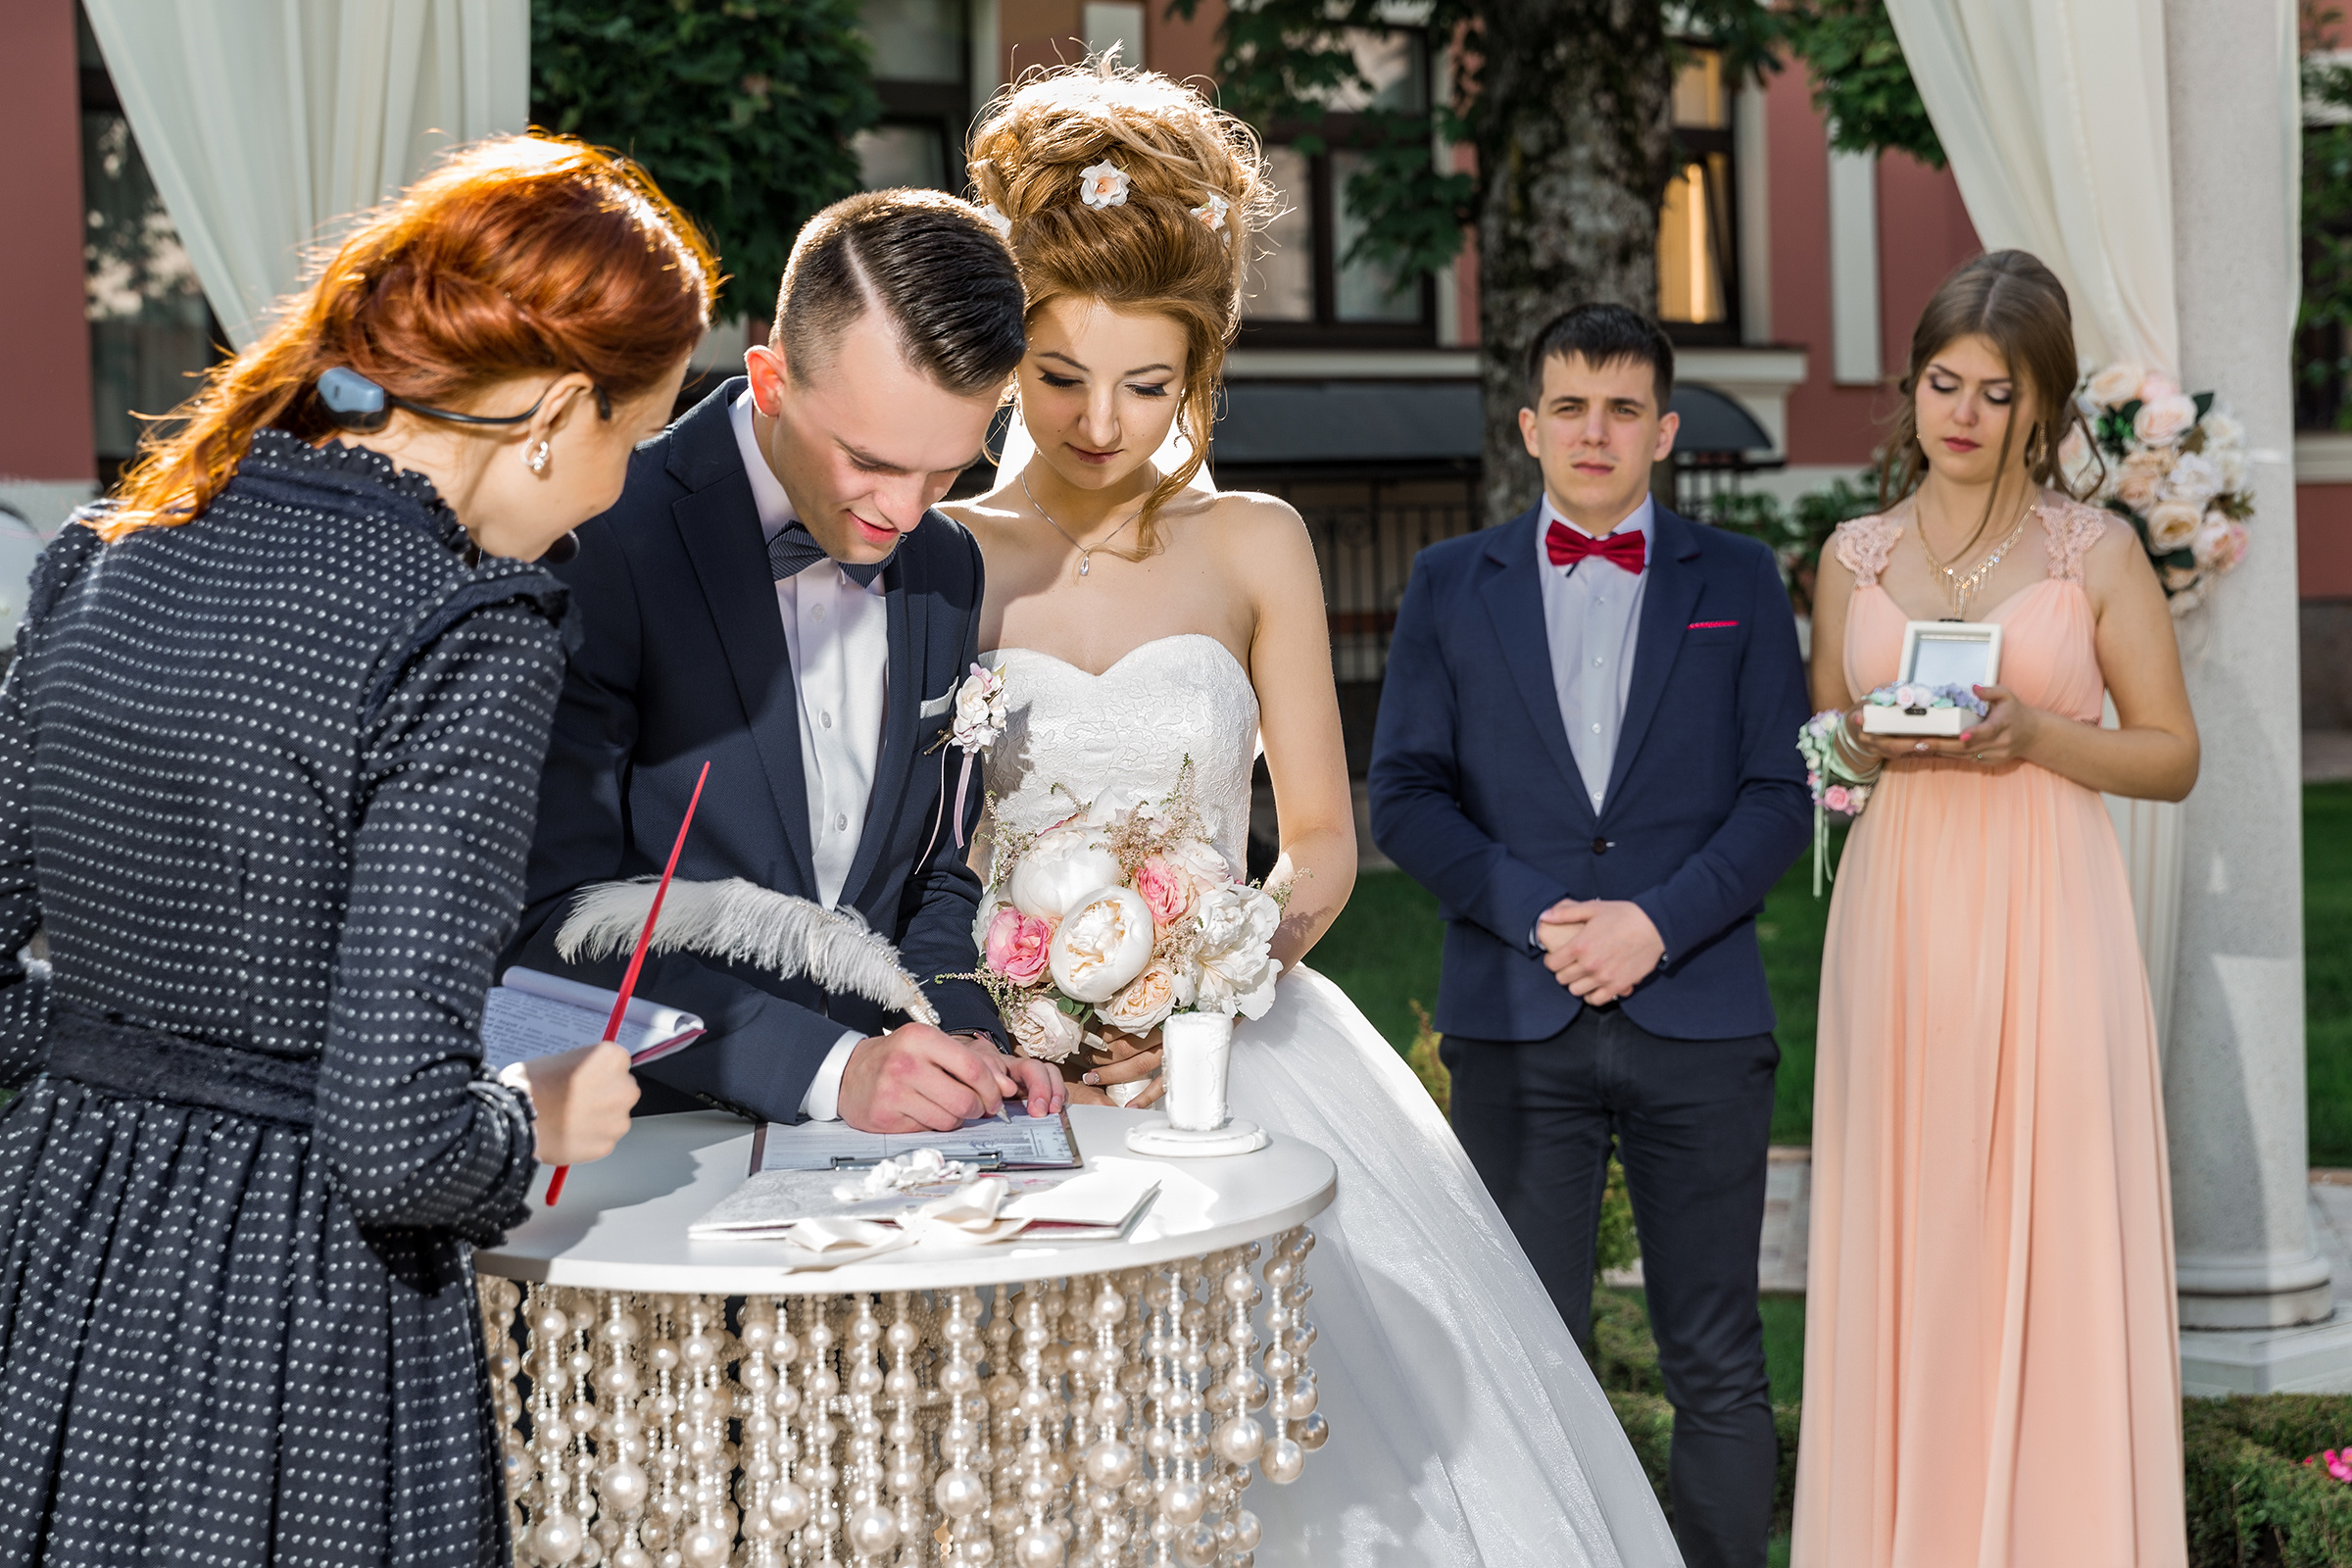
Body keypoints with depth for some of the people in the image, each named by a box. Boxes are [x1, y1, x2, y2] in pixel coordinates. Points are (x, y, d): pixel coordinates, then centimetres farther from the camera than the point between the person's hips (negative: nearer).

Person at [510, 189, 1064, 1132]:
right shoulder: (600, 546, -12)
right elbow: (553, 921, -15)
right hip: (655, 1139, -2)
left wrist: (960, 1042, -2)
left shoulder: (946, 571, 7)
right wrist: (825, 1065, -21)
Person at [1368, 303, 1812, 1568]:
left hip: (1697, 1022, 0)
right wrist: (1536, 913, -10)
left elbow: (1780, 795, 3)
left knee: (1717, 1366, 5)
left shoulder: (1738, 584, 10)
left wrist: (1658, 922, -11)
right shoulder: (1450, 586, 11)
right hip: (1515, 1025, 0)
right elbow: (1405, 794, 4)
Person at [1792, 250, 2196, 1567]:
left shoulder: (2098, 551, 2)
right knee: (1904, 1233, 4)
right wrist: (1876, 745, -5)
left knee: (2050, 1237, -1)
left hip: (2047, 916, -2)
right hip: (1899, 914, 2)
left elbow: (2173, 756, 3)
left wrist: (2035, 738, -13)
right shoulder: (1856, 557, 9)